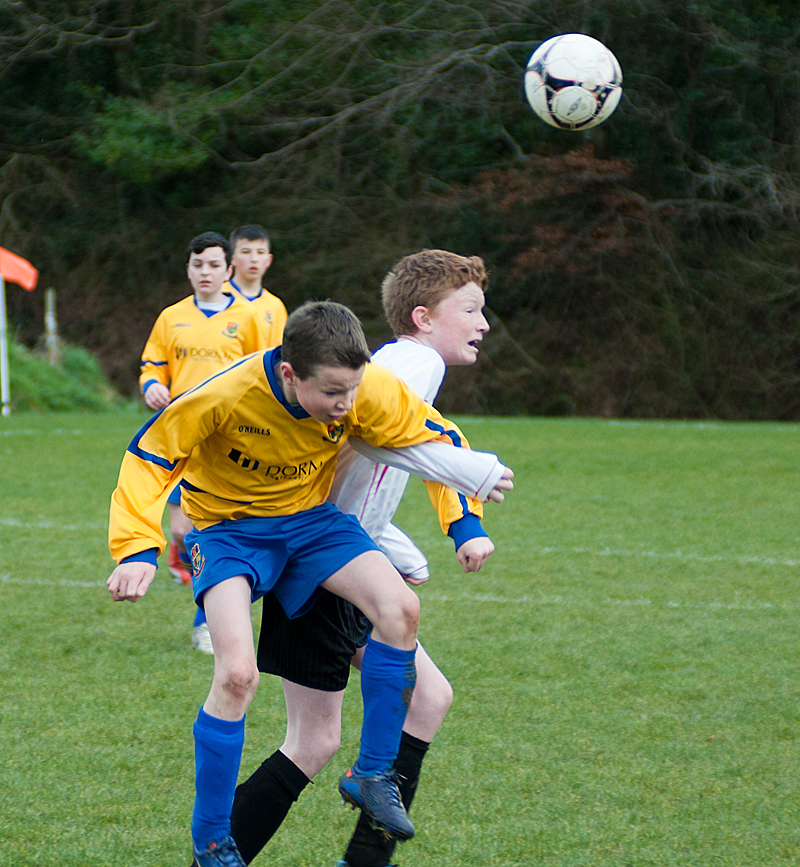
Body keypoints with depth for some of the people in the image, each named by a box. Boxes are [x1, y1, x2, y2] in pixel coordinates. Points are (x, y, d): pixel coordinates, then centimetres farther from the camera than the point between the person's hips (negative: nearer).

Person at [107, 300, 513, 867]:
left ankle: (374, 774, -2)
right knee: (237, 675, -25)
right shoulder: (224, 396, -31)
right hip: (228, 527, -4)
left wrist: (464, 521, -10)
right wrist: (138, 550, -27)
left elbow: (437, 438, -3)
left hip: (309, 518, 4)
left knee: (401, 608, -22)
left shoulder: (369, 390, -21)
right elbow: (149, 457, -18)